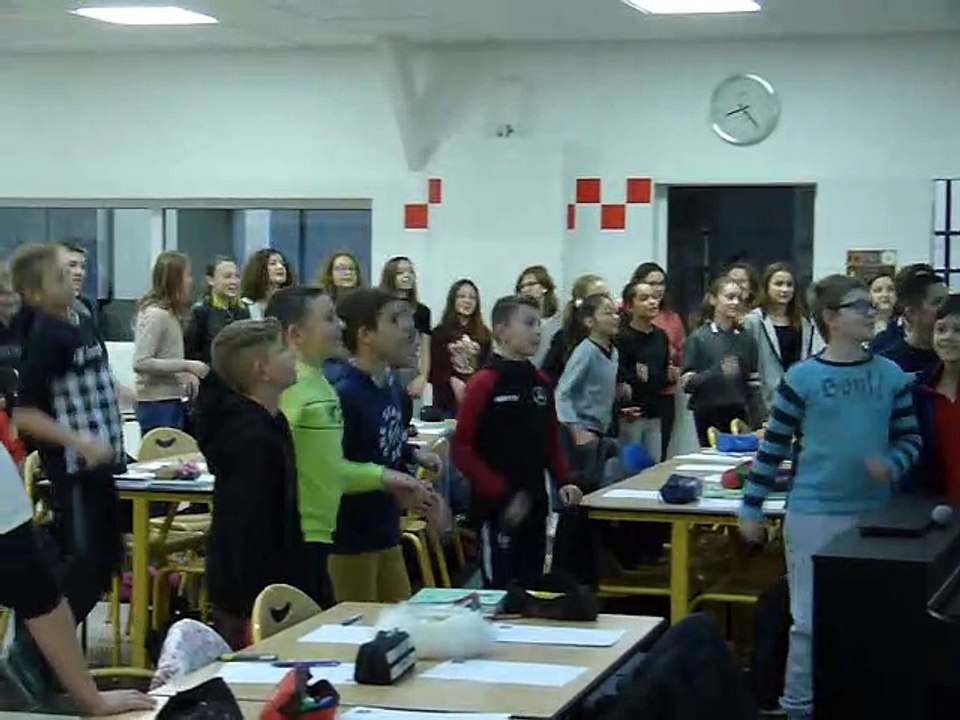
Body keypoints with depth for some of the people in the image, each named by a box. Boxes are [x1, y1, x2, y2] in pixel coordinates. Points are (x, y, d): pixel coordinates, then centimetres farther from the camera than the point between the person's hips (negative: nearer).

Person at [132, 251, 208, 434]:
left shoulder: (169, 313, 11)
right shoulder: (155, 314, -16)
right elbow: (141, 363, -21)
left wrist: (186, 375, 1)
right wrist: (186, 366, -19)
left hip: (171, 401, 9)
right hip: (157, 404, -9)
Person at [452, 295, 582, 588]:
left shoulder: (541, 383, 9)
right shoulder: (484, 383, -13)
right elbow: (461, 449, -15)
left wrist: (563, 481, 3)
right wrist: (501, 492, -19)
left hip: (535, 505, 7)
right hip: (497, 508, -7)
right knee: (500, 591, -2)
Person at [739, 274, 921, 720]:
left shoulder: (891, 375, 4)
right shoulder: (803, 377, -6)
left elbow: (910, 439, 9)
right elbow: (774, 447, -2)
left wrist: (892, 466, -13)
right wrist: (751, 507, -2)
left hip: (873, 514, 3)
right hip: (812, 515, -3)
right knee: (810, 619, 2)